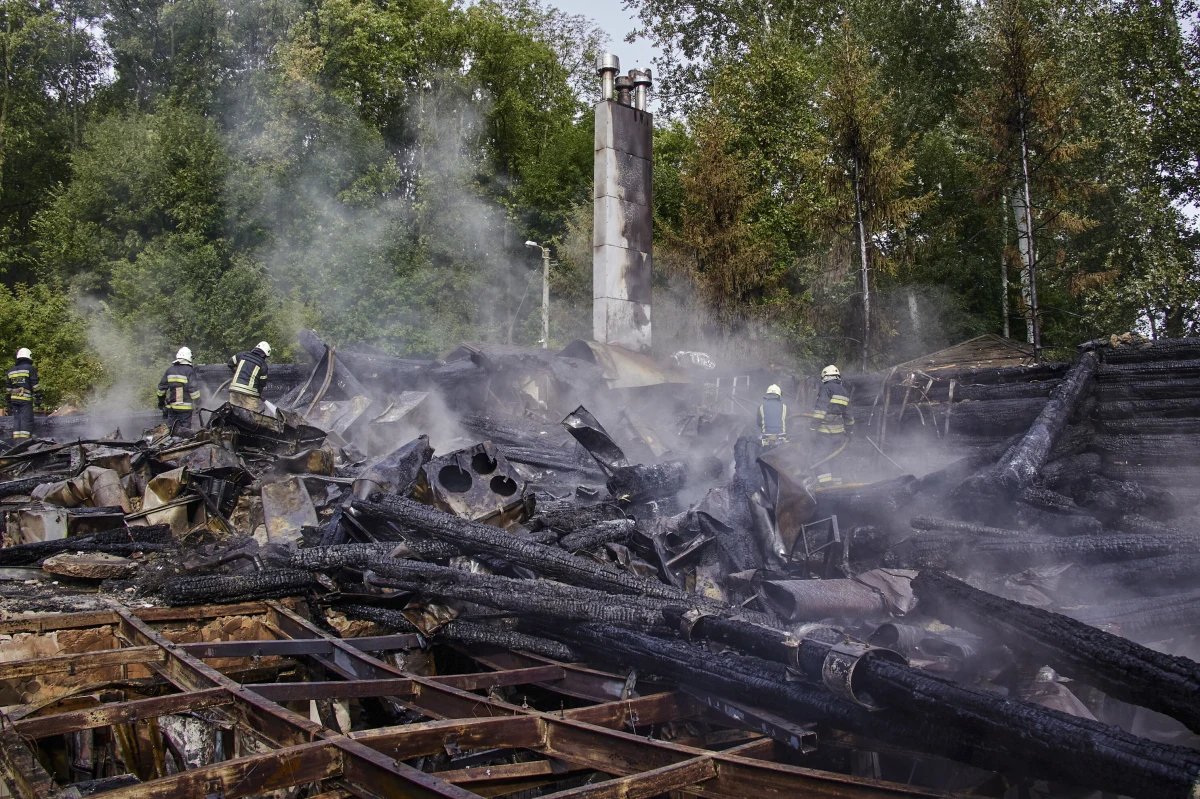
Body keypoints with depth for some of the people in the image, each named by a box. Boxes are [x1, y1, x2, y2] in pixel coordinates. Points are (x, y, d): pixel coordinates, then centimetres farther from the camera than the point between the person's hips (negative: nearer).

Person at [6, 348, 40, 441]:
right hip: (26, 399, -6)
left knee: (16, 419, 10)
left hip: (14, 399, 6)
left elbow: (9, 389, 18)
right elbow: (35, 385, -8)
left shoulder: (11, 371, 16)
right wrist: (38, 397, -3)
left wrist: (9, 403, 21)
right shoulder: (30, 368, -3)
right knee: (26, 420, -7)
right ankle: (24, 441, -15)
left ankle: (16, 440, 8)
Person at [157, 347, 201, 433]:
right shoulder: (189, 370, -9)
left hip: (171, 405, 5)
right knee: (185, 429, -2)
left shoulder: (169, 370, 8)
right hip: (185, 406, -5)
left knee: (170, 428, 12)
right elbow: (193, 388, -12)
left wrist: (161, 401, 23)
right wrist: (197, 401, -4)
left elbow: (161, 387, 13)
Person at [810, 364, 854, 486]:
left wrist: (813, 426, -19)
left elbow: (821, 409, -18)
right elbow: (848, 415, 23)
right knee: (830, 459, 15)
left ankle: (825, 484, -20)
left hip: (825, 430, -8)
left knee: (819, 458, -9)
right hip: (838, 431, 8)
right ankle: (836, 484, 15)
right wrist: (849, 432, 29)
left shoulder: (826, 388, -7)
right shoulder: (843, 392, 18)